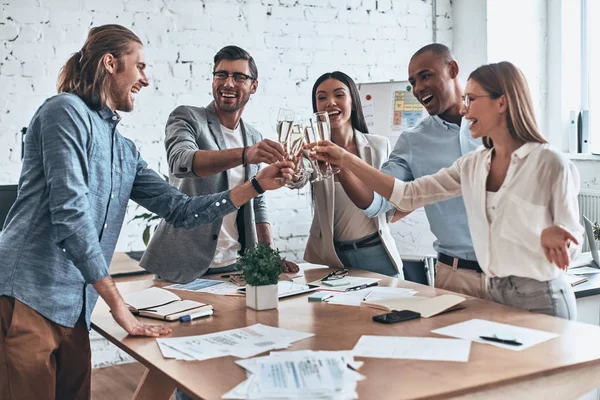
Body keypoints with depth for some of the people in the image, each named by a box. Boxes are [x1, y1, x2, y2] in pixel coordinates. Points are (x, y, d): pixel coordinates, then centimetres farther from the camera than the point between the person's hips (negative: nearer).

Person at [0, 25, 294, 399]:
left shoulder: (126, 152, 17)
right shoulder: (67, 111, -8)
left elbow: (180, 210, 17)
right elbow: (70, 213, -17)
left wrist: (257, 185, 13)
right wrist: (120, 307, -16)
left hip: (74, 312, 8)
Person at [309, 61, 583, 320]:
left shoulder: (550, 163, -12)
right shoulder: (473, 166, 4)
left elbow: (572, 241, -8)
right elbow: (408, 195, 1)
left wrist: (552, 236, -32)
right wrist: (346, 160, -4)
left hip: (541, 299, -5)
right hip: (495, 295, 5)